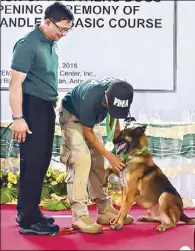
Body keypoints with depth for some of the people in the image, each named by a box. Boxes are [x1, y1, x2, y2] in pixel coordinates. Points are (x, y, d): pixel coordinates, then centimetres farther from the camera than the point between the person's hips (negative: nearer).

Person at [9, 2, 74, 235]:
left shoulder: (52, 44, 10)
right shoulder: (28, 45, -15)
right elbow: (15, 83, -18)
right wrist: (18, 118, -22)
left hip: (47, 108, 9)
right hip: (32, 107, -9)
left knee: (42, 161, 14)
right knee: (32, 162, -5)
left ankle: (27, 211, 26)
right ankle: (28, 220, 3)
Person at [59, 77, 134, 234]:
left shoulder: (118, 91, -24)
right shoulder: (91, 99, -41)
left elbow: (115, 113, 1)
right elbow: (88, 132, -25)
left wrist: (118, 140, -5)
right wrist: (109, 156, -22)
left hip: (90, 118, 7)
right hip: (71, 115, -7)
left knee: (97, 161, 4)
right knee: (81, 156, -24)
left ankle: (105, 210, 11)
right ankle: (79, 215, -23)